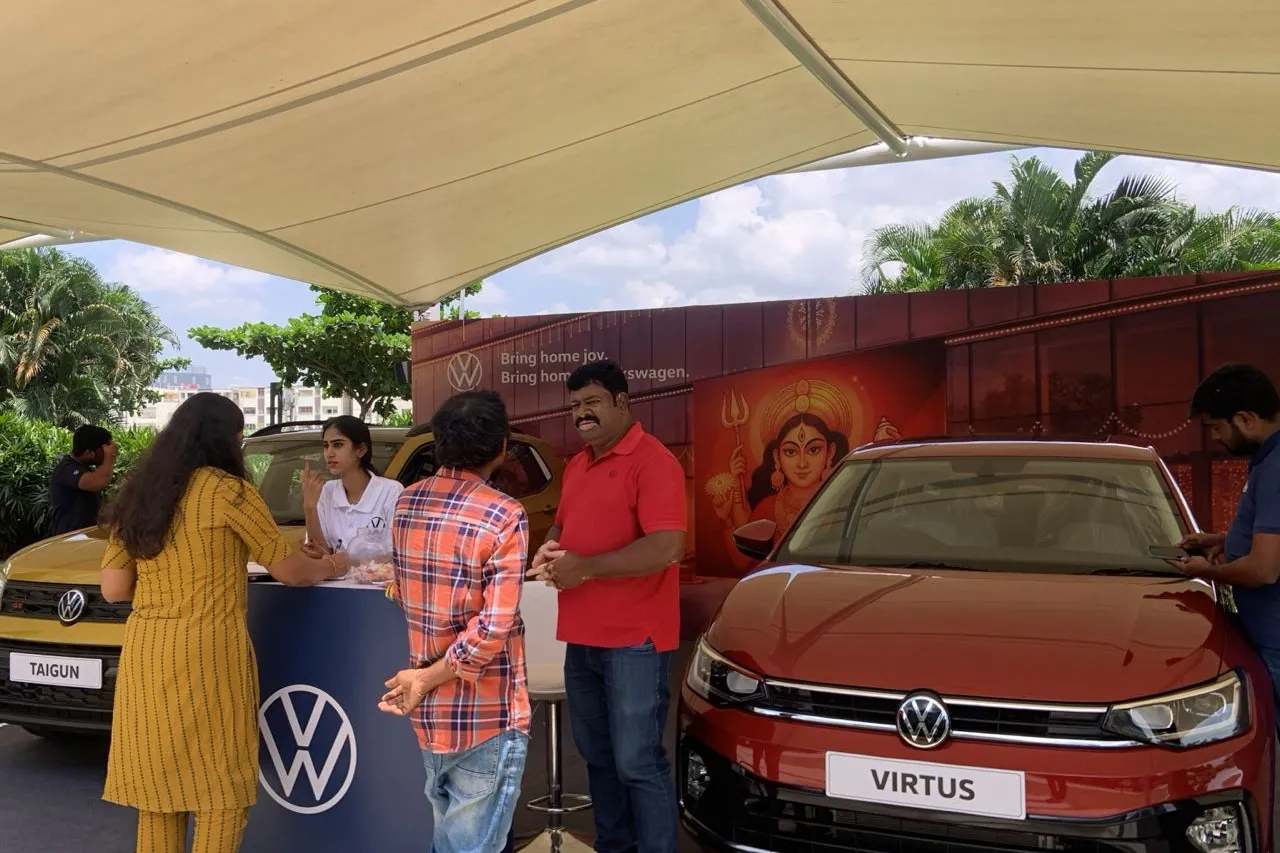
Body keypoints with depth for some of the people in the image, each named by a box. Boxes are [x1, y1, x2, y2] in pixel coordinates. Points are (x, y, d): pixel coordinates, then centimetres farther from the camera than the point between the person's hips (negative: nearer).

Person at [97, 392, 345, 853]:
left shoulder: (137, 494, 9)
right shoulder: (228, 491, -9)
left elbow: (113, 589, 10)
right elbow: (289, 571, -4)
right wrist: (328, 565, 16)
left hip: (145, 651, 7)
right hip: (207, 650, -6)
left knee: (157, 782, 14)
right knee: (221, 787, 4)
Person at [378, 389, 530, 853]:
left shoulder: (406, 503, 2)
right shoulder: (504, 516, -18)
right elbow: (494, 628, -24)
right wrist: (430, 677, -15)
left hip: (428, 711, 7)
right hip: (486, 715, -7)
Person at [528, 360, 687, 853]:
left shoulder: (652, 461, -14)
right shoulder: (576, 466, 14)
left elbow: (667, 548, -23)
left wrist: (585, 567, -19)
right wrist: (550, 550, 2)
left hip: (634, 642, -8)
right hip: (582, 637, 9)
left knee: (637, 762, -1)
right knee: (597, 755, 18)